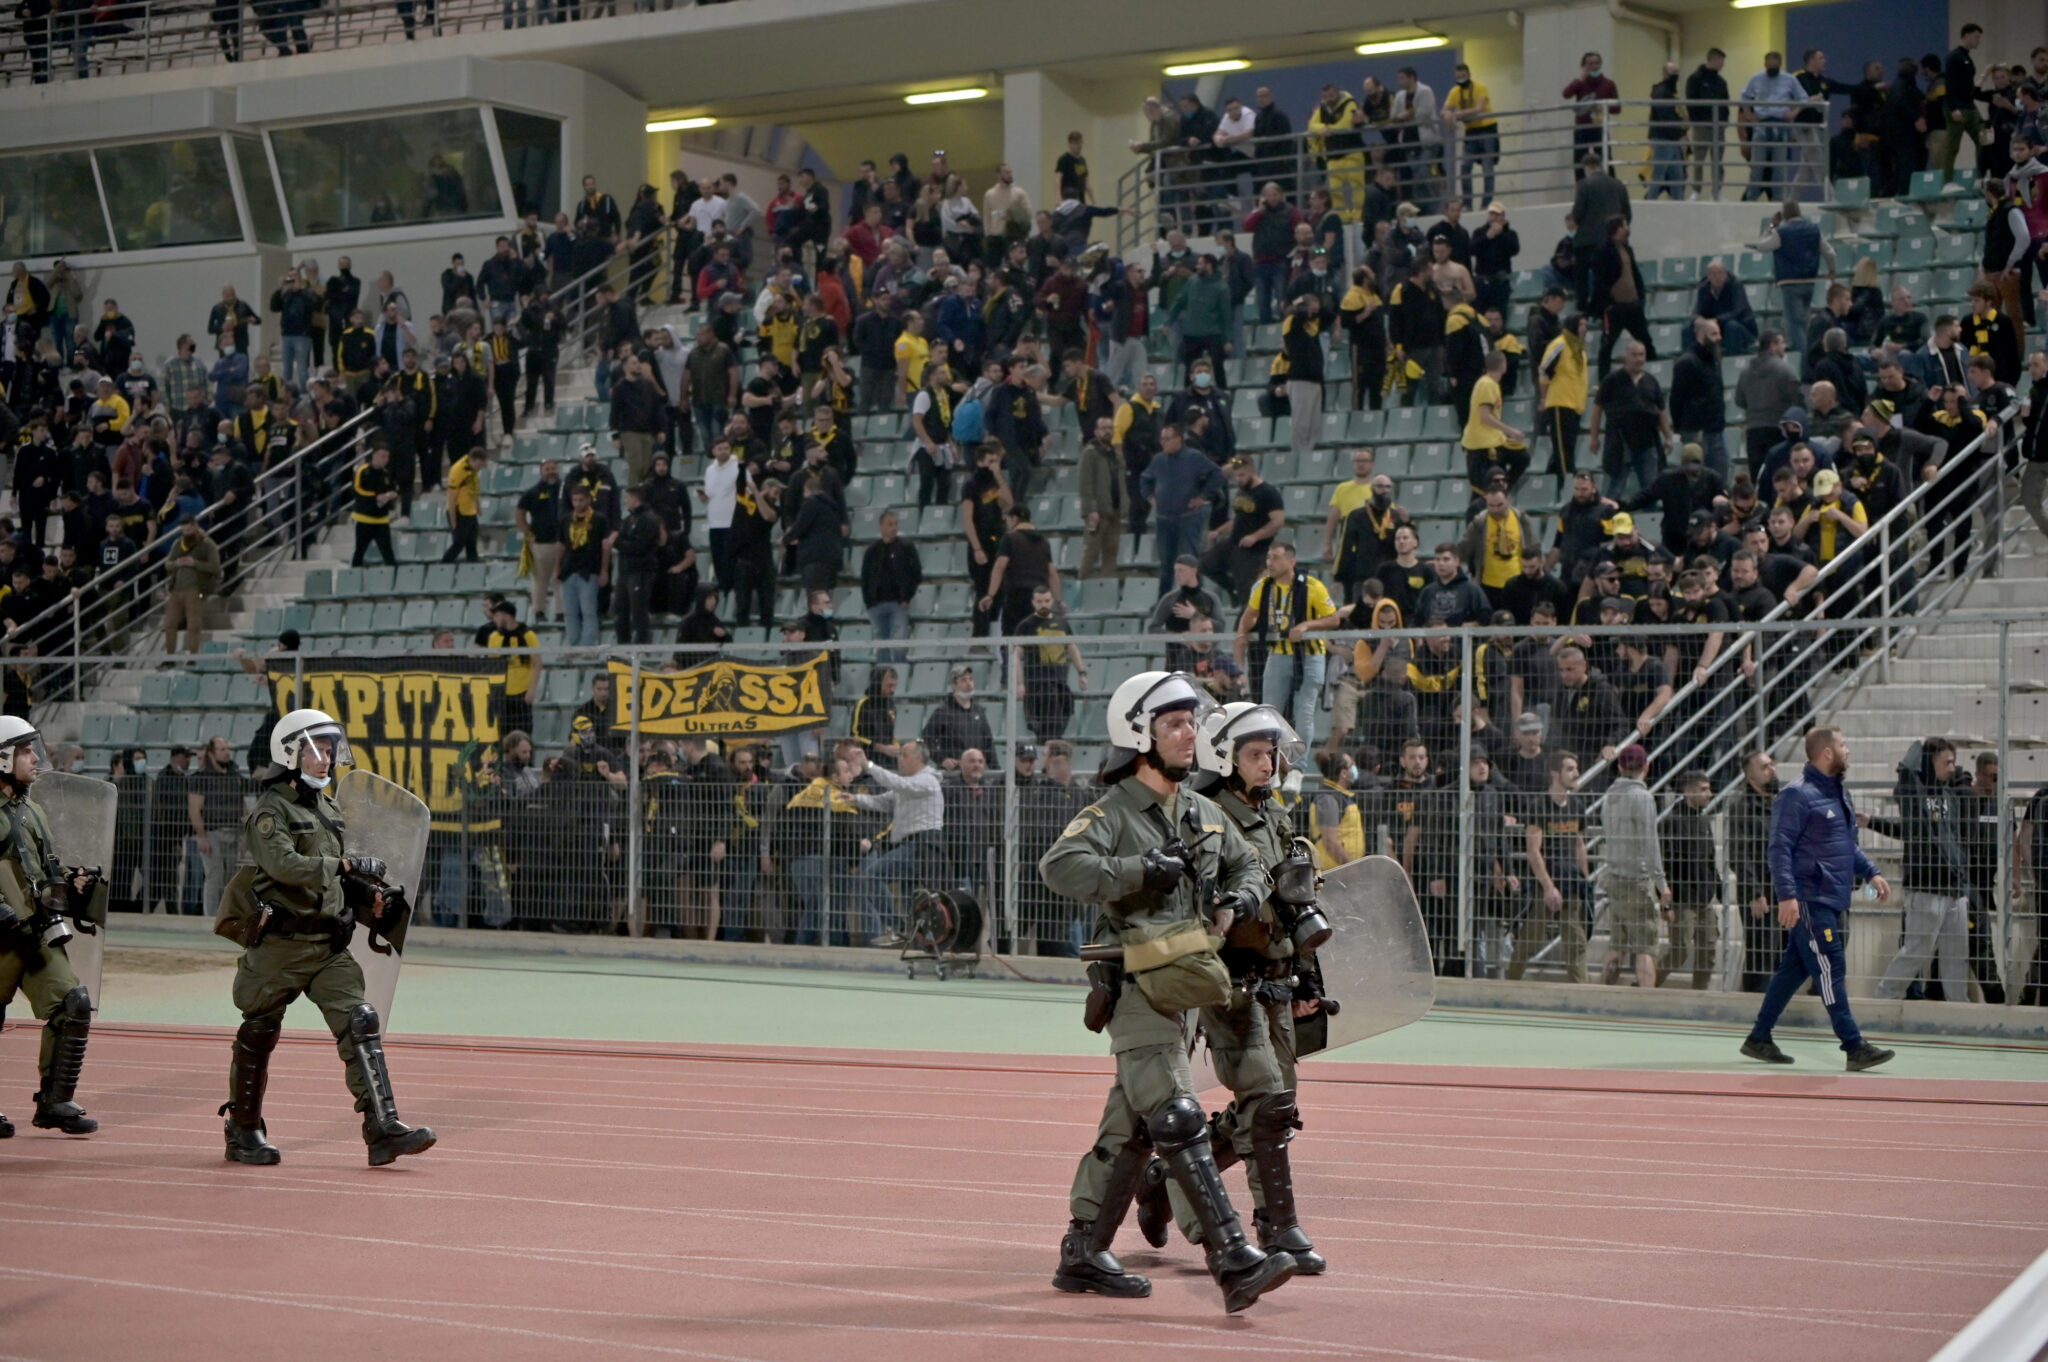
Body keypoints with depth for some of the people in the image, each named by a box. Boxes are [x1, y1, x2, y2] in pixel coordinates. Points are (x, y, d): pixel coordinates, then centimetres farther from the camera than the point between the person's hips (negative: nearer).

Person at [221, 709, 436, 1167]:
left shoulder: (329, 810, 18)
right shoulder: (271, 810, -7)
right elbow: (283, 864, -24)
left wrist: (366, 898, 7)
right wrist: (345, 865, -28)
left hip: (329, 946, 6)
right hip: (280, 944, -6)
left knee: (360, 1025, -8)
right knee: (258, 1035, 5)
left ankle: (383, 1128, -14)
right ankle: (243, 1132, 21)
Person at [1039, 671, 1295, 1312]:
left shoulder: (1205, 814, 15)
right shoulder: (1111, 812, -8)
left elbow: (1245, 864, 30)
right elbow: (1060, 866, -25)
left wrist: (1239, 897, 8)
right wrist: (1138, 870, -29)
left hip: (1184, 987, 8)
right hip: (1137, 988, -8)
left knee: (1130, 1128, 13)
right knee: (1178, 1122, -14)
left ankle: (1082, 1253, 24)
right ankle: (1235, 1262, -19)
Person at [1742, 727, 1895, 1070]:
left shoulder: (1839, 792, 17)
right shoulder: (1798, 794, -12)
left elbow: (1848, 844, 27)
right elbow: (1780, 847, -16)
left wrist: (1871, 873, 14)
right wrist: (1787, 895, -22)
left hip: (1833, 900, 9)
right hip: (1810, 900, -9)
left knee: (1794, 969, 12)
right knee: (1830, 969, -8)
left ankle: (1759, 1039, 19)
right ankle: (1854, 1047, -7)